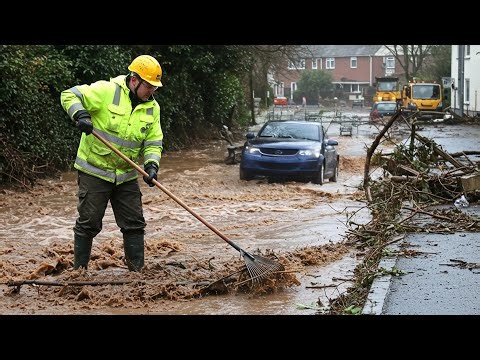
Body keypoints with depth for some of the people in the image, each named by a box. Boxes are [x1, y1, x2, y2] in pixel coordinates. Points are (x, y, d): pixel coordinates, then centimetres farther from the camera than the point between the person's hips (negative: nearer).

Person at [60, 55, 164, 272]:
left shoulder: (152, 108, 3)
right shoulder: (106, 91, -14)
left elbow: (153, 142, 4)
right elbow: (70, 95, -13)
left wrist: (151, 165, -13)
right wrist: (80, 114, -31)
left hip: (127, 176, 5)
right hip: (95, 171, -5)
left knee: (134, 224, 6)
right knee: (88, 223, 2)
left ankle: (137, 269, 15)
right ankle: (79, 269, 15)